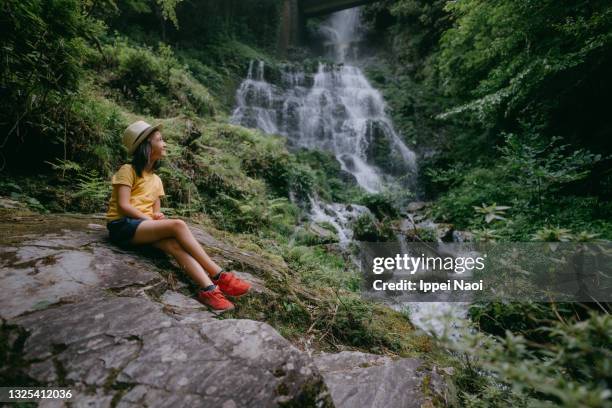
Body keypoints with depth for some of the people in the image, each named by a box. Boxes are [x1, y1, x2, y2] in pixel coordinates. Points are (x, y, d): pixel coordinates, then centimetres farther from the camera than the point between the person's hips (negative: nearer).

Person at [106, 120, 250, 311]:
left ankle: (209, 289, -47)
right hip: (123, 225, -6)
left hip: (145, 226, 6)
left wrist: (158, 217, -8)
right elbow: (123, 205, -10)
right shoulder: (128, 170, -1)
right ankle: (218, 276, -31)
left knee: (176, 245, -29)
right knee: (178, 225, -30)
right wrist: (150, 219, -15)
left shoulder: (156, 180, 19)